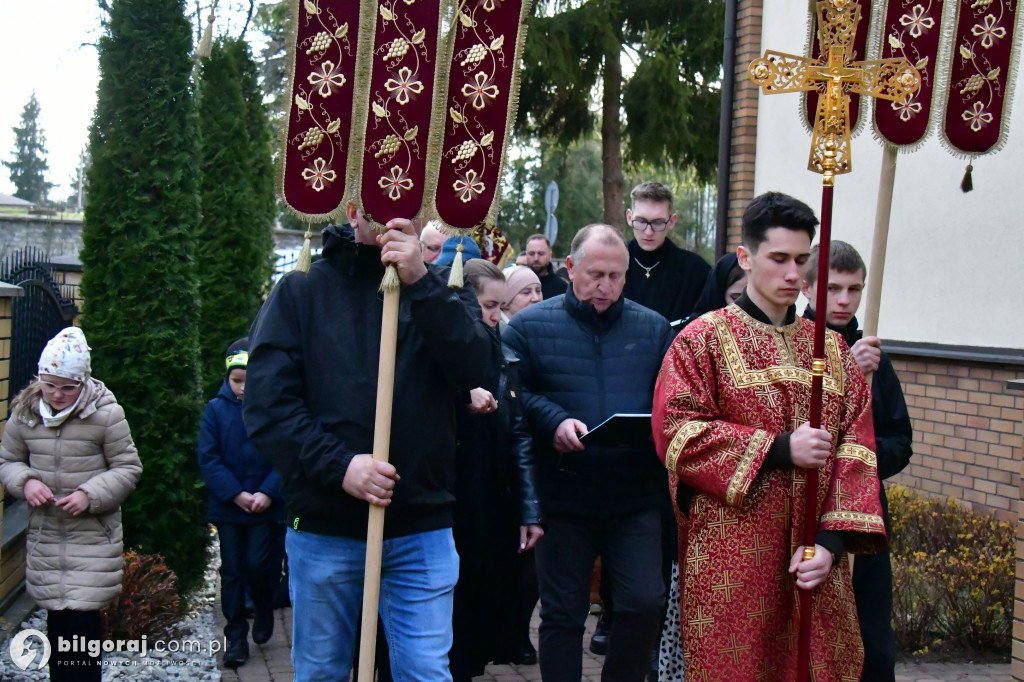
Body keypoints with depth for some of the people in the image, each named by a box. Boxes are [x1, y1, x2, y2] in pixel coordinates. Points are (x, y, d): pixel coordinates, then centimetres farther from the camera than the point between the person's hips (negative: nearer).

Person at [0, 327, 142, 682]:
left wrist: (91, 495, -19)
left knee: (83, 622, -8)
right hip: (45, 535, 4)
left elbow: (128, 468, -5)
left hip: (94, 537, -4)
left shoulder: (106, 414, -11)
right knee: (56, 618, 10)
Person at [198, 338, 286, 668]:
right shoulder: (216, 409, -3)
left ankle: (264, 611, 29)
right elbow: (208, 459, -5)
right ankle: (236, 637, 17)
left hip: (267, 507, -2)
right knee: (232, 572, 8)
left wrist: (268, 493, -19)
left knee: (259, 566, -2)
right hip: (228, 507, 2)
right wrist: (236, 494, -14)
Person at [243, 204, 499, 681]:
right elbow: (266, 404, -6)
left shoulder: (440, 292, 7)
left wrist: (421, 283, -20)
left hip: (422, 529, 1)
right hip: (323, 529, 0)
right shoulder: (301, 291, 3)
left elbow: (480, 369, -12)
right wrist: (337, 465, -18)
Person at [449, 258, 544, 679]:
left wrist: (530, 512, 7)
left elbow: (519, 438, 11)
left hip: (494, 515, 5)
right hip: (444, 514, -5)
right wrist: (462, 396, -31)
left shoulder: (502, 360, 12)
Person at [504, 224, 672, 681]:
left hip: (636, 497, 1)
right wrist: (554, 421, -19)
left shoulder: (653, 328, 9)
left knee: (646, 603, -4)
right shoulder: (530, 326, 2)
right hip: (563, 495, -1)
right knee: (562, 613, 8)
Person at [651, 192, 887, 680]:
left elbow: (855, 450, 5)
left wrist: (832, 540, -8)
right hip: (730, 554, -4)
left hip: (814, 554, 4)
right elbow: (676, 433, -11)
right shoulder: (703, 340, 0)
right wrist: (778, 449, -15)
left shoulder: (832, 349, 12)